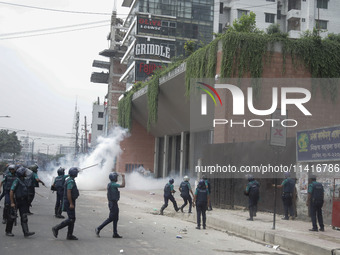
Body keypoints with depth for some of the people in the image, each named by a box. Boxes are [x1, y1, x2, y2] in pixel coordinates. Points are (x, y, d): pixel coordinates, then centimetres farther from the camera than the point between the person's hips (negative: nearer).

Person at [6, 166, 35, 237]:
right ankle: (8, 232, 18)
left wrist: (27, 201, 19)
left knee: (24, 217, 0)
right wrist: (12, 203, -20)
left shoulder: (24, 180, 11)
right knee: (13, 217, 3)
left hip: (23, 202, 7)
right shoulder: (16, 181, -15)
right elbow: (11, 192, -18)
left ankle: (26, 232, -5)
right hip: (16, 201, -7)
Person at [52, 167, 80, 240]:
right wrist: (71, 204, -24)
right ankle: (56, 228, -4)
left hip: (70, 202, 10)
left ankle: (70, 235, 11)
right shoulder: (71, 181, -16)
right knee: (71, 219, -9)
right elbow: (68, 193, -23)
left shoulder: (71, 181, 15)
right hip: (69, 202, -10)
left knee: (72, 219, 9)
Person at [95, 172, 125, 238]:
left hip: (114, 203, 10)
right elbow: (123, 185, -24)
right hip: (113, 203, -10)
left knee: (115, 219, 9)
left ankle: (115, 233, 11)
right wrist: (123, 177, -14)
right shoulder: (112, 184, -18)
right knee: (111, 218, -5)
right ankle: (98, 229, 1)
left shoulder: (111, 184, 13)